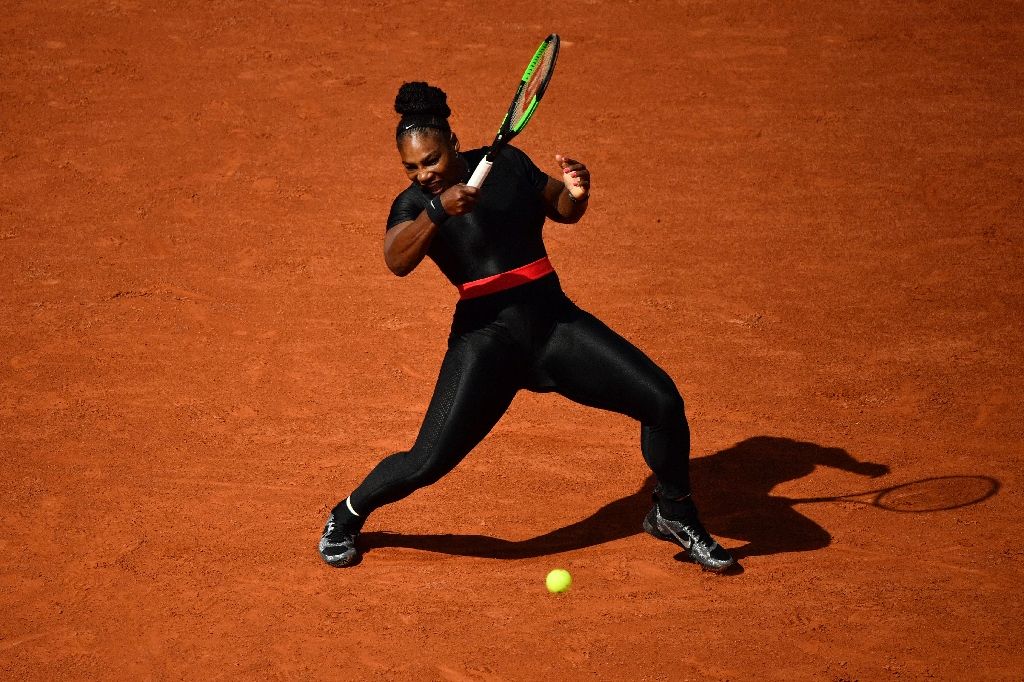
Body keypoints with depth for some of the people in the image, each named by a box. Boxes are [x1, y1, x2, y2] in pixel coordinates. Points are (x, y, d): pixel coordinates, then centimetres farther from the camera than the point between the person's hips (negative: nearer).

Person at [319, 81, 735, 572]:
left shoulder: (507, 163, 6)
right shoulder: (413, 205, -3)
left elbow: (563, 212, 19)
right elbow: (397, 262, -24)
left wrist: (576, 192, -4)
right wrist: (437, 210, -38)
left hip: (555, 321, 3)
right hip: (487, 337, -3)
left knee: (662, 401, -8)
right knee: (428, 462, -13)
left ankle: (673, 516, 17)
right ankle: (348, 514, 19)